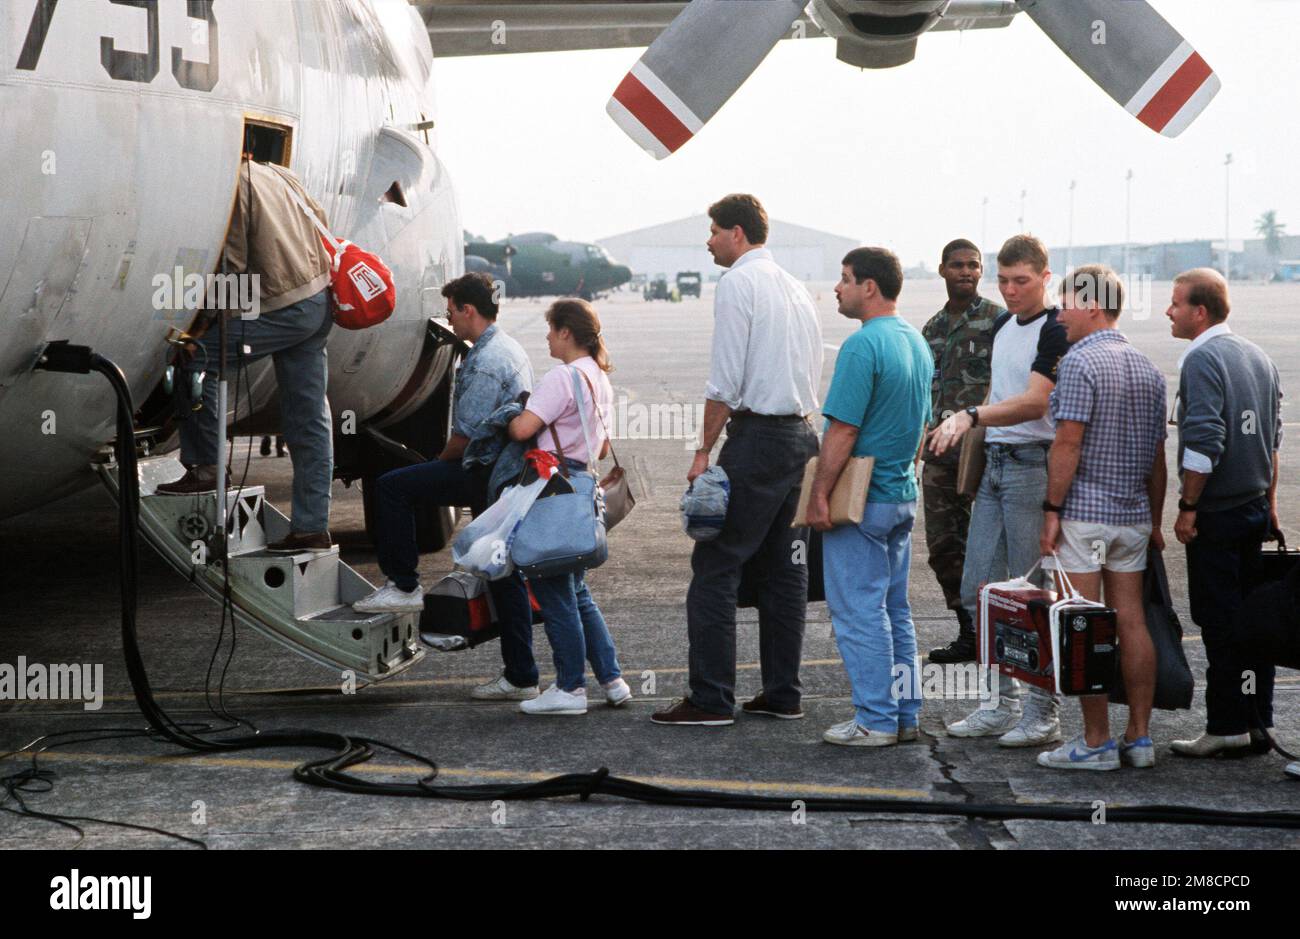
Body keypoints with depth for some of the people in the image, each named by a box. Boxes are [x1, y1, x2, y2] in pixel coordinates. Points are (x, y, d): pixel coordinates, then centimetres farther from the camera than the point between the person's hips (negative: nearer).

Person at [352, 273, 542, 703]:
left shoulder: (485, 360, -15)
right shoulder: (512, 350, 18)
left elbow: (467, 433, -18)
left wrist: (440, 462, 2)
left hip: (484, 474, -10)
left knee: (392, 487, -9)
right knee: (505, 575, 11)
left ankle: (404, 586, -4)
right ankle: (521, 678, 15)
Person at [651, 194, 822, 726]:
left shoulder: (738, 283, -8)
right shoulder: (796, 288, 17)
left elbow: (725, 382, -13)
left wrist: (704, 451, -9)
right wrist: (800, 430, 20)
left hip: (757, 436, -9)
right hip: (802, 435, 9)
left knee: (715, 567, -6)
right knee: (784, 567, 11)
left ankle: (711, 700, -7)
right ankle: (782, 693, 15)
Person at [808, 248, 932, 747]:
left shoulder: (862, 346, -18)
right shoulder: (918, 343, 12)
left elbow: (843, 430, -21)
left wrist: (818, 494, -17)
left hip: (860, 499, -9)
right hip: (903, 495, 9)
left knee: (858, 611, -3)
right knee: (894, 608, 14)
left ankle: (876, 720, 0)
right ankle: (905, 715, 18)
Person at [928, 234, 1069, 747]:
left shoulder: (1055, 331, -11)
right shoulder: (1002, 326, 16)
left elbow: (1034, 402, -22)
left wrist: (969, 416, -30)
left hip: (1034, 466, -9)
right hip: (995, 463, 9)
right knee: (977, 590, 9)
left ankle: (1044, 713, 3)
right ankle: (1006, 703, 19)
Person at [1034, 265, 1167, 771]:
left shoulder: (1080, 361, -11)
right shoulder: (1148, 368, 12)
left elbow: (1068, 443, -16)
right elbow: (1158, 454, 15)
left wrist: (1052, 510, -12)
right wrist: (1155, 520, 20)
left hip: (1084, 511, -7)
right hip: (1134, 514, 7)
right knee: (1132, 623, 9)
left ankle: (1096, 743, -2)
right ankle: (1139, 738, 11)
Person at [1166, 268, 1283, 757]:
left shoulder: (1202, 359, -14)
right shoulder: (1257, 356, 13)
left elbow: (1204, 442, -22)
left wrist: (1188, 507, -15)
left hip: (1217, 515, -8)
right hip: (1256, 507, 8)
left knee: (1219, 624, -3)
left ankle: (1227, 727, 0)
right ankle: (1258, 722, 16)